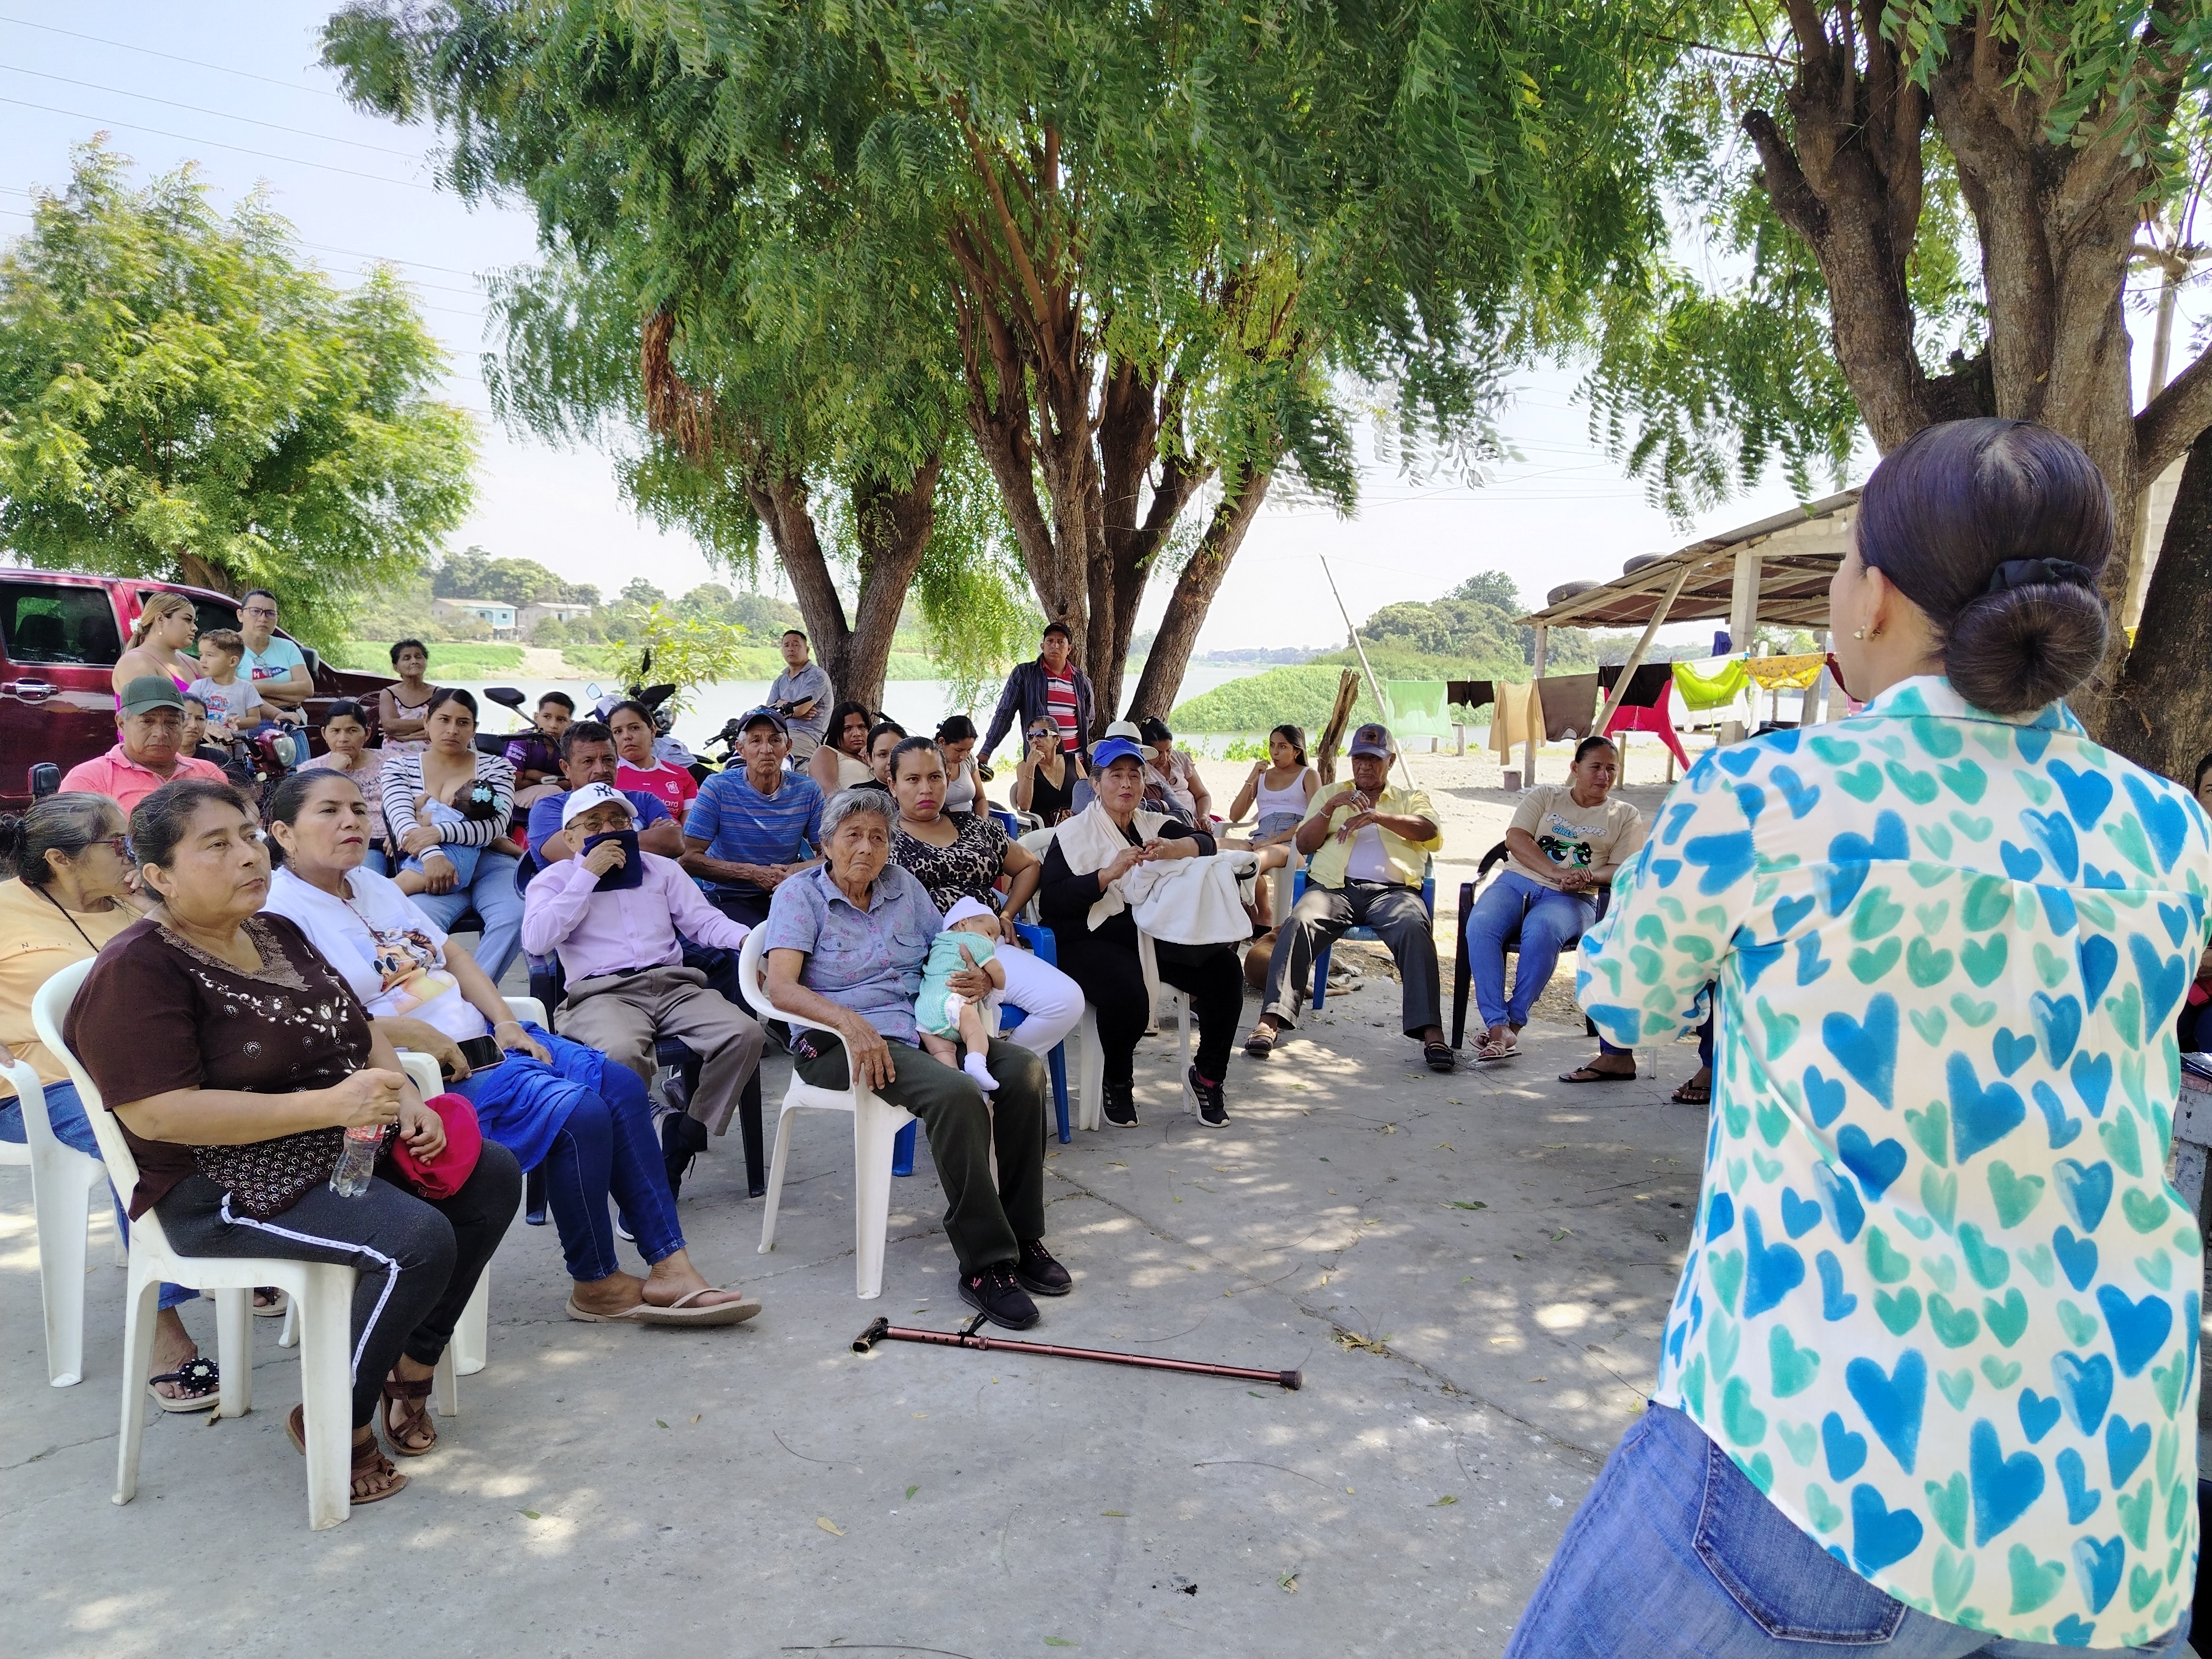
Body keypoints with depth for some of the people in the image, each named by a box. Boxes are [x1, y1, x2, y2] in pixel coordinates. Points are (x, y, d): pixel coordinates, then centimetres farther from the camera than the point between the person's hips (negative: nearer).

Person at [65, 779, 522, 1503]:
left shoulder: (278, 935, 11)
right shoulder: (136, 972, -16)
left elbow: (356, 1030, 19)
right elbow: (159, 1115, -24)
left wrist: (403, 1098, -2)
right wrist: (328, 1105, -29)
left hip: (344, 1145, 9)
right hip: (224, 1188, -9)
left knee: (493, 1176, 2)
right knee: (415, 1240, -27)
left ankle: (412, 1366, 14)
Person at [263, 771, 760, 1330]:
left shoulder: (374, 885, 18)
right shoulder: (282, 912, -8)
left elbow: (453, 953, 19)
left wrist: (505, 1021, 3)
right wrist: (413, 1035, -24)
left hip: (480, 1041, 9)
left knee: (621, 1085, -7)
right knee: (578, 1111, -23)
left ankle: (669, 1265, -5)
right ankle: (595, 1284, -5)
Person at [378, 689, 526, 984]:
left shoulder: (495, 767, 13)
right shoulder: (399, 766, 15)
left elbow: (496, 825, -5)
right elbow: (401, 820, -4)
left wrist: (438, 832, -22)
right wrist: (431, 855, -26)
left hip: (489, 865, 0)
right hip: (429, 870, 0)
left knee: (514, 917, -32)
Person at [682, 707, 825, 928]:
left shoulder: (807, 791, 3)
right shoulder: (718, 788, -5)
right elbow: (690, 858, -9)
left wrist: (800, 869, -18)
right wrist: (753, 873, -18)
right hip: (729, 899, -3)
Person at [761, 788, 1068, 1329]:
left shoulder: (901, 886, 15)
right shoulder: (800, 894, -1)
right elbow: (781, 987, -15)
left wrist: (980, 978, -4)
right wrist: (848, 1020, -32)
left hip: (917, 1029, 6)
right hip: (837, 1042, -6)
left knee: (1024, 1069, -18)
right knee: (957, 1093, -33)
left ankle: (1021, 1236, -10)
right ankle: (982, 1263, -27)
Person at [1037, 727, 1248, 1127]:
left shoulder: (1155, 826, 18)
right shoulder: (1074, 833, 4)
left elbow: (1204, 842, -3)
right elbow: (1051, 904, -9)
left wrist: (1171, 849, -25)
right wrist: (1110, 873, -19)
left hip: (1155, 935, 5)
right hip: (1092, 940, -5)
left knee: (1224, 969, -18)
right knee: (1128, 995, -34)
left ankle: (1208, 1075, 2)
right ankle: (1118, 1084, -3)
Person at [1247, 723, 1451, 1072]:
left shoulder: (1412, 798, 25)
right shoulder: (1330, 794, 29)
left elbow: (1428, 830, 2)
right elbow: (1304, 844, 16)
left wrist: (1375, 815, -9)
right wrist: (1330, 808, -1)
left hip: (1392, 890, -1)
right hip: (1334, 887, 1)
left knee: (1415, 929, -35)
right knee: (1299, 924, -32)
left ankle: (1430, 1031, -40)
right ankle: (1271, 1020, -39)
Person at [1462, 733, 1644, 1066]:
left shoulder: (1625, 816, 16)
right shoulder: (1545, 795, 16)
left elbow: (1624, 871, 5)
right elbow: (1515, 838, 1)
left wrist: (1588, 876, -18)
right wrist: (1556, 872, -15)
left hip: (1573, 899, -1)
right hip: (1517, 881, 2)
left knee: (1540, 931, -38)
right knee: (1480, 926, -32)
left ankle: (1514, 1023, -28)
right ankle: (1498, 1026, -34)